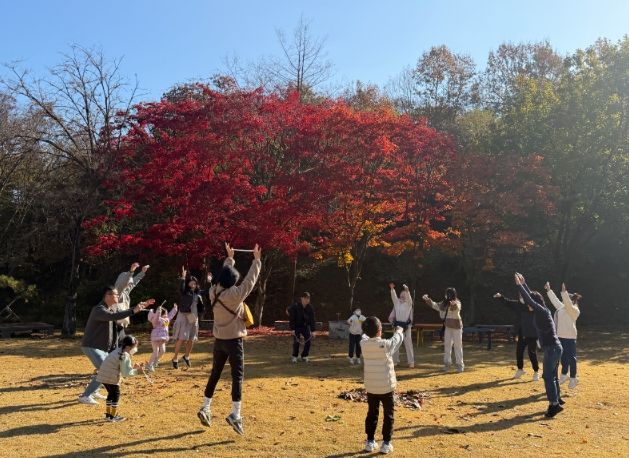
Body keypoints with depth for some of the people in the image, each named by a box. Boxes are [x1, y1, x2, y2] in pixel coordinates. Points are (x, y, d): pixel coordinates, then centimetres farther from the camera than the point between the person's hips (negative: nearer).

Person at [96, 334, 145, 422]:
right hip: (111, 377, -9)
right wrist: (137, 371, -9)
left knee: (111, 393, 23)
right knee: (116, 394, 6)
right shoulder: (125, 356, -15)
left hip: (103, 375, 9)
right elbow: (126, 373, -17)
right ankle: (113, 417, 10)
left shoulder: (118, 351, 13)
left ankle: (108, 414, 32)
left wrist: (134, 366, 11)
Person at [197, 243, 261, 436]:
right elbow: (250, 280, -13)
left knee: (215, 374, 17)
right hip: (233, 341, -6)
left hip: (219, 340, 6)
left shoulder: (214, 292, 0)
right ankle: (235, 414, -12)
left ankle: (205, 408, 21)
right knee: (237, 376, -4)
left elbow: (223, 275, 16)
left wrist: (229, 258, 26)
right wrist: (257, 260, -5)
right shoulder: (235, 294, -18)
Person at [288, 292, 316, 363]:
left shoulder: (310, 308, -11)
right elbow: (292, 318, -19)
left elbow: (312, 320, -12)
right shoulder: (295, 307, -20)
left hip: (305, 326, 3)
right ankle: (294, 356, 5)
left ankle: (304, 356, 9)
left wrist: (312, 331, -17)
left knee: (308, 340, -7)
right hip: (296, 326, -3)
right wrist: (292, 329, -23)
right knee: (296, 341, -13)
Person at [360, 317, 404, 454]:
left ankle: (370, 442, 22)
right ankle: (386, 443, 13)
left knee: (371, 413, 17)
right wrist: (399, 331, 27)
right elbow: (397, 339, 5)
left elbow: (366, 336, 16)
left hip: (370, 387, 4)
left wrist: (369, 331, 36)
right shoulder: (386, 344, -17)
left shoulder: (363, 344, -9)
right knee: (388, 415, 11)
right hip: (386, 386, -3)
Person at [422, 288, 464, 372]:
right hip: (448, 326, 6)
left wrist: (454, 305, -58)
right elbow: (436, 306, 16)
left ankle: (460, 364, 5)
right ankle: (447, 363, 17)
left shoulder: (457, 303, -13)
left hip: (456, 326, -6)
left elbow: (457, 308, -35)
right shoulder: (444, 303, 7)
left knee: (458, 345, -2)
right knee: (447, 345, 9)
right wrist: (428, 300, 7)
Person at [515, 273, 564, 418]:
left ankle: (554, 404, -9)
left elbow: (529, 300, -25)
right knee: (552, 375, 19)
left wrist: (519, 285, -22)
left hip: (552, 348, -10)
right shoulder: (542, 311, 9)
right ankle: (557, 399, 30)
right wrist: (523, 284, 22)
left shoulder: (542, 312, -16)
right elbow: (531, 296, 20)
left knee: (548, 376, -9)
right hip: (554, 348, 10)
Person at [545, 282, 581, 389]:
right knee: (563, 357, 18)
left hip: (569, 338, -8)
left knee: (570, 358, 0)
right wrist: (548, 290, 24)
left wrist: (564, 292, -38)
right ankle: (564, 375, 31)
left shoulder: (575, 310, -11)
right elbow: (555, 299, 23)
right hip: (560, 336, 8)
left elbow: (568, 304, -29)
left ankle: (573, 379, 9)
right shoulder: (562, 307, 13)